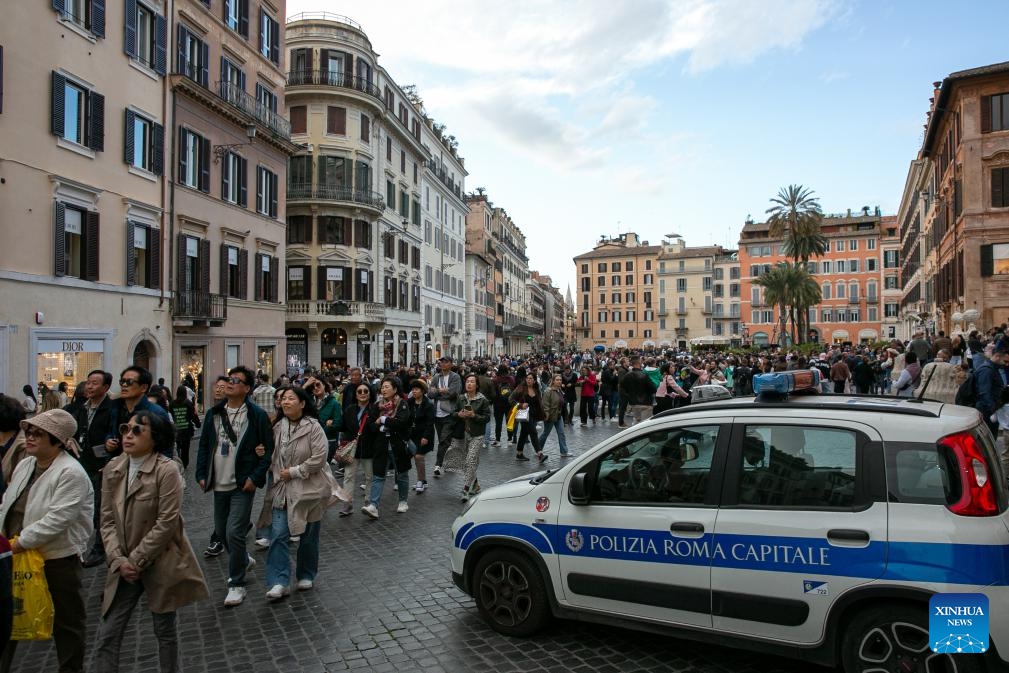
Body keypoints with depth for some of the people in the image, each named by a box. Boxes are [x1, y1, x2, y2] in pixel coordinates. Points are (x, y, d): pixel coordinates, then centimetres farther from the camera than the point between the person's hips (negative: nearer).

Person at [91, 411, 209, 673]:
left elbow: (166, 523, -17)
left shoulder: (167, 470, -16)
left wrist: (136, 561, -14)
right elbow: (107, 520, 2)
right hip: (124, 566, 4)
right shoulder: (112, 468, 1)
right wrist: (119, 560, -8)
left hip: (160, 565, -4)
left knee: (165, 630, 12)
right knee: (107, 634, 4)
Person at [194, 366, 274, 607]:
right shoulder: (214, 413, 5)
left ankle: (237, 584, 7)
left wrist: (255, 478, -14)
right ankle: (244, 560, 44)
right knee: (221, 531, 17)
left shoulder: (257, 415, -10)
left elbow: (268, 449, -8)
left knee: (234, 533, -10)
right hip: (219, 484, 6)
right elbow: (204, 445, 11)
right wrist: (202, 475, 4)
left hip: (243, 485, -6)